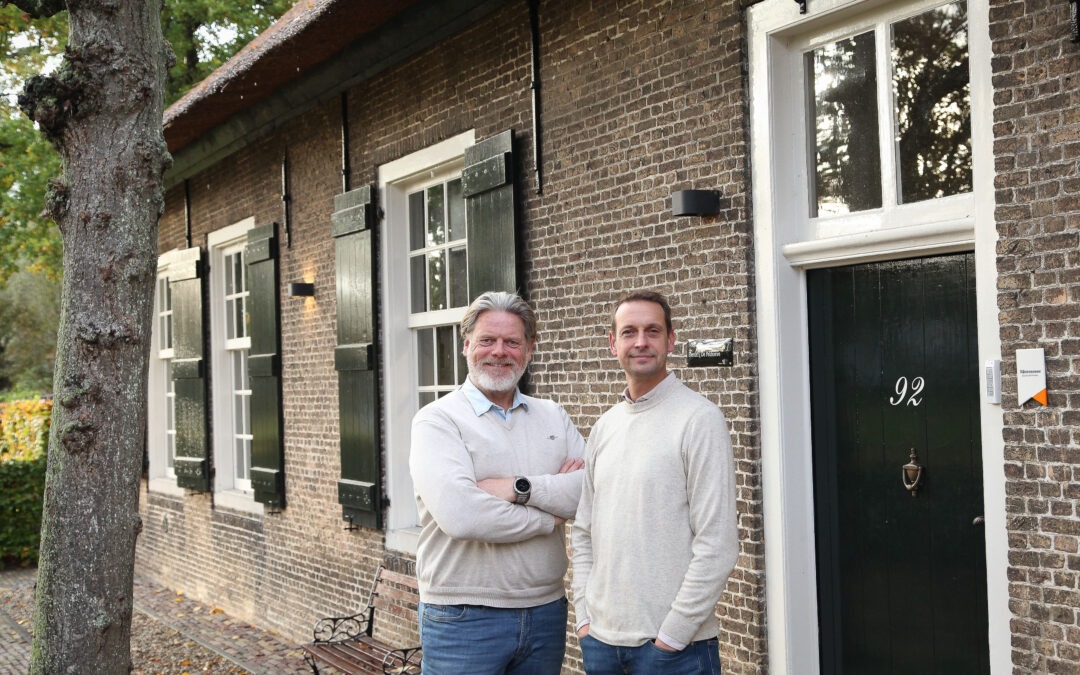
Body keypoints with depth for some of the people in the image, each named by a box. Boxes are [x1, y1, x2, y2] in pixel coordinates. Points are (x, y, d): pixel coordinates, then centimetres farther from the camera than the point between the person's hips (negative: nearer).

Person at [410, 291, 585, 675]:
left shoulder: (554, 418, 9)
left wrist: (520, 488, -17)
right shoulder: (438, 420, -6)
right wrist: (550, 517, -10)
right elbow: (460, 515, -22)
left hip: (546, 610, 4)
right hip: (463, 617, -4)